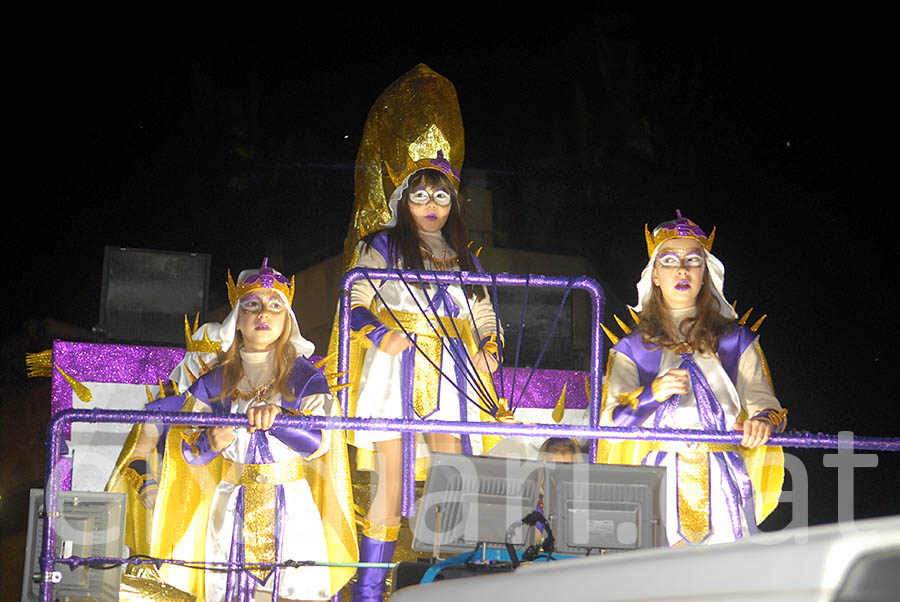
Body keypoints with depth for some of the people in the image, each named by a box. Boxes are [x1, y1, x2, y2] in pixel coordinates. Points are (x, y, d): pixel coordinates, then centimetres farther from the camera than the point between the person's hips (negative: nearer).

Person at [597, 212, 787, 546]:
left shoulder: (735, 340, 17)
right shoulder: (633, 347, 14)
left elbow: (764, 402, 7)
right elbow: (609, 421, 3)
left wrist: (762, 422, -17)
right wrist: (653, 393, -14)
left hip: (722, 484, 1)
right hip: (659, 481, -1)